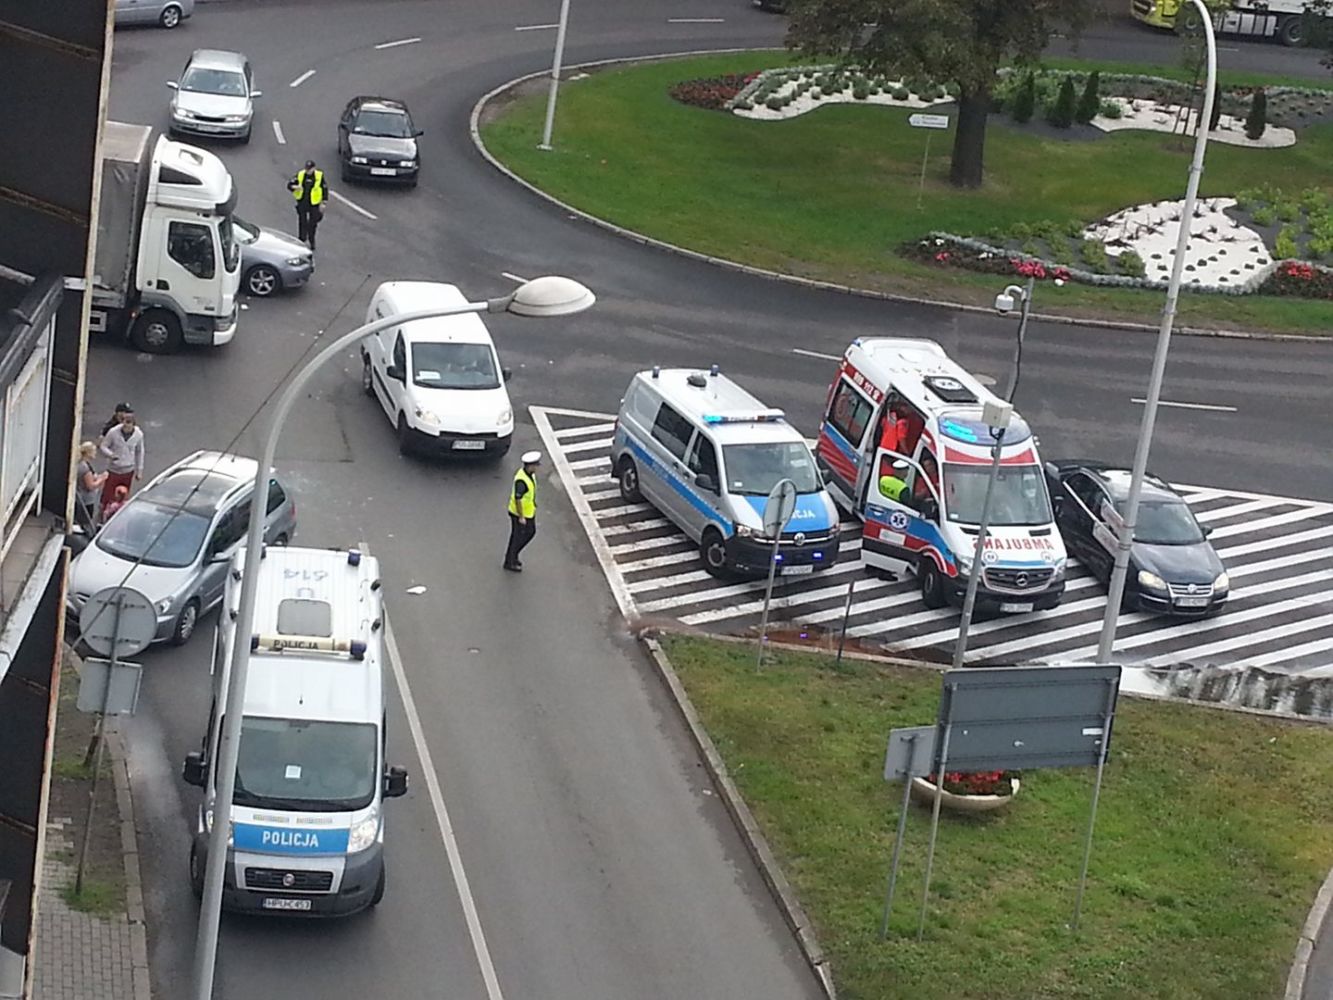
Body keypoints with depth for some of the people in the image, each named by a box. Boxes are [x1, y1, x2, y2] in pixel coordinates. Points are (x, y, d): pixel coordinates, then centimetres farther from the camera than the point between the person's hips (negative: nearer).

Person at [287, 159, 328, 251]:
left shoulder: (319, 176, -7)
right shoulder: (300, 175, -4)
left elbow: (325, 189, 0)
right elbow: (289, 184, -1)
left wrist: (322, 203, -3)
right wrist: (295, 187, -25)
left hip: (314, 203, -1)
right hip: (302, 203, 1)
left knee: (312, 224, 9)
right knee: (302, 223, 2)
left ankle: (311, 242, 25)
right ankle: (302, 241, 14)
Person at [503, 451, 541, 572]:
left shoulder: (529, 473, -5)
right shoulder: (521, 480, -34)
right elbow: (517, 499, -28)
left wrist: (533, 505, 21)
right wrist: (521, 517, -21)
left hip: (529, 511, 9)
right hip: (519, 513, -9)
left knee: (531, 532, 22)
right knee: (517, 537, 9)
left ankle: (512, 554, 38)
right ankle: (509, 562, 28)